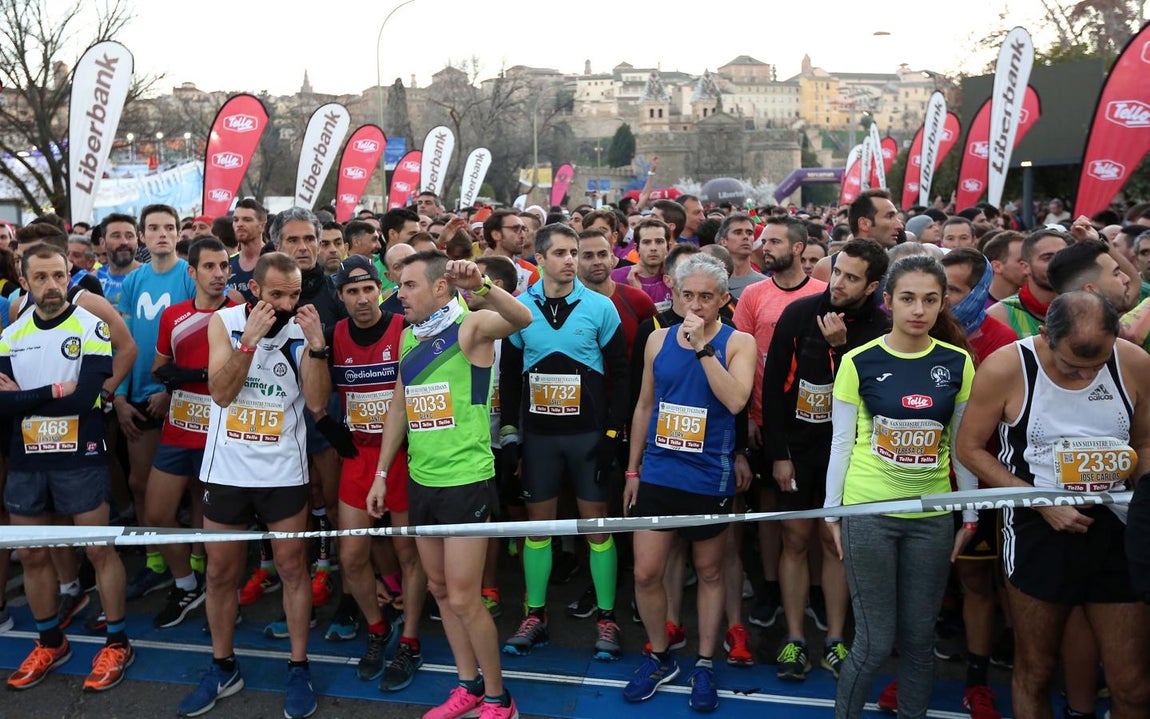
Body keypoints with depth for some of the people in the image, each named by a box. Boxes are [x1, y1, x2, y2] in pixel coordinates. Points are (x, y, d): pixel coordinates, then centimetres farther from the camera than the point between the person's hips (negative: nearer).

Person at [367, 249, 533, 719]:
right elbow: (399, 406, 15)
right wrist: (382, 473, 14)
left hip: (466, 481, -7)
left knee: (463, 598, -2)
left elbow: (522, 318, -32)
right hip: (421, 481, 7)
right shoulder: (408, 337, 10)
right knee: (439, 589, 15)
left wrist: (482, 287, -49)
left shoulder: (471, 327, -11)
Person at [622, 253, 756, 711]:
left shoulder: (739, 343, -4)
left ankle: (704, 665, 28)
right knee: (645, 573, 1)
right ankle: (659, 658, 23)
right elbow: (644, 406, 12)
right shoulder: (659, 339, 5)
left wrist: (703, 346, -23)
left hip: (709, 479, -2)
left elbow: (735, 400, -21)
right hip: (657, 475, 3)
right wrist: (632, 470, 12)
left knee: (709, 573, 11)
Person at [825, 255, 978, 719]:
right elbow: (841, 442, -1)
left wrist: (970, 517, 8)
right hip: (869, 512, -2)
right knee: (875, 642, 0)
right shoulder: (860, 362, -5)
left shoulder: (957, 363, 1)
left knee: (919, 637, 11)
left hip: (932, 515, 3)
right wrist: (833, 512, 0)